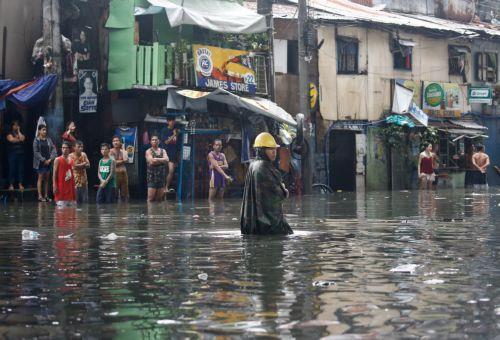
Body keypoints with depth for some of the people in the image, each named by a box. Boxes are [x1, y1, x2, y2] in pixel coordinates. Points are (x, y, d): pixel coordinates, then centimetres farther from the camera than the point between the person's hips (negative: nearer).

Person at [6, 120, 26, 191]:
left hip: (21, 154, 3)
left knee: (21, 169, 0)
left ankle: (20, 185, 3)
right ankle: (11, 185, -3)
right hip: (12, 154, -3)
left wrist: (18, 131, 2)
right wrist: (19, 139, -4)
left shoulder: (21, 134, 16)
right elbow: (12, 140, -14)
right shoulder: (10, 134, 6)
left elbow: (22, 139, -6)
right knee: (12, 169, -5)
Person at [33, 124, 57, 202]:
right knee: (40, 178, -2)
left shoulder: (48, 139, 6)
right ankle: (40, 196, 1)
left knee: (47, 178, 7)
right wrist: (43, 160, -13)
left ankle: (46, 196, 13)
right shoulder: (36, 140, -5)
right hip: (40, 162, -4)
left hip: (48, 162, 4)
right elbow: (36, 152, -9)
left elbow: (53, 149, 4)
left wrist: (50, 159, -9)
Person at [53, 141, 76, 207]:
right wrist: (54, 186, -15)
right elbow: (55, 174, -7)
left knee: (72, 206, 7)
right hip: (61, 186, -6)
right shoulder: (58, 160, -5)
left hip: (70, 186, 6)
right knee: (61, 206, -8)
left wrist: (73, 185, 14)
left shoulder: (71, 160, 12)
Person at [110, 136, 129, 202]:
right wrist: (122, 161, -3)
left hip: (123, 173, 4)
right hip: (115, 173, -4)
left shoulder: (123, 151, 12)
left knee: (124, 193, 3)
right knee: (115, 193, -7)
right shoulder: (111, 151, 1)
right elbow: (113, 162, -11)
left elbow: (126, 160, -7)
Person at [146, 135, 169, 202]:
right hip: (152, 176, -4)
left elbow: (166, 160, -3)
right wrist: (161, 160, -5)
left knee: (159, 198, 5)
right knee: (150, 198, -9)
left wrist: (156, 159, -8)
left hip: (161, 176, 4)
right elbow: (151, 161, -15)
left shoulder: (163, 151, 14)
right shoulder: (148, 151, 2)